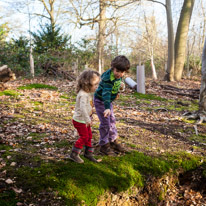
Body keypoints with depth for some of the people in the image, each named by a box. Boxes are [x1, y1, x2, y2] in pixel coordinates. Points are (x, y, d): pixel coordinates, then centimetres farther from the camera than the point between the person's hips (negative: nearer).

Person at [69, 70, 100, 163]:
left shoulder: (89, 92, 5)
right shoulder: (83, 94, -27)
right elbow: (82, 107, -35)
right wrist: (87, 119, -36)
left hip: (85, 119, 9)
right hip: (79, 120, -9)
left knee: (89, 135, 15)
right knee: (84, 137, -3)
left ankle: (88, 152, 29)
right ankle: (74, 154, 9)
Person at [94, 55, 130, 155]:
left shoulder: (118, 75, -8)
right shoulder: (108, 78, -33)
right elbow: (106, 93, -45)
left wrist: (119, 84, 3)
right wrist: (107, 107, -56)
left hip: (108, 100, 8)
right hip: (100, 101, -8)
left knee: (112, 120, 15)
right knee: (105, 122, -7)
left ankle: (113, 141, 30)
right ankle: (104, 145, 8)